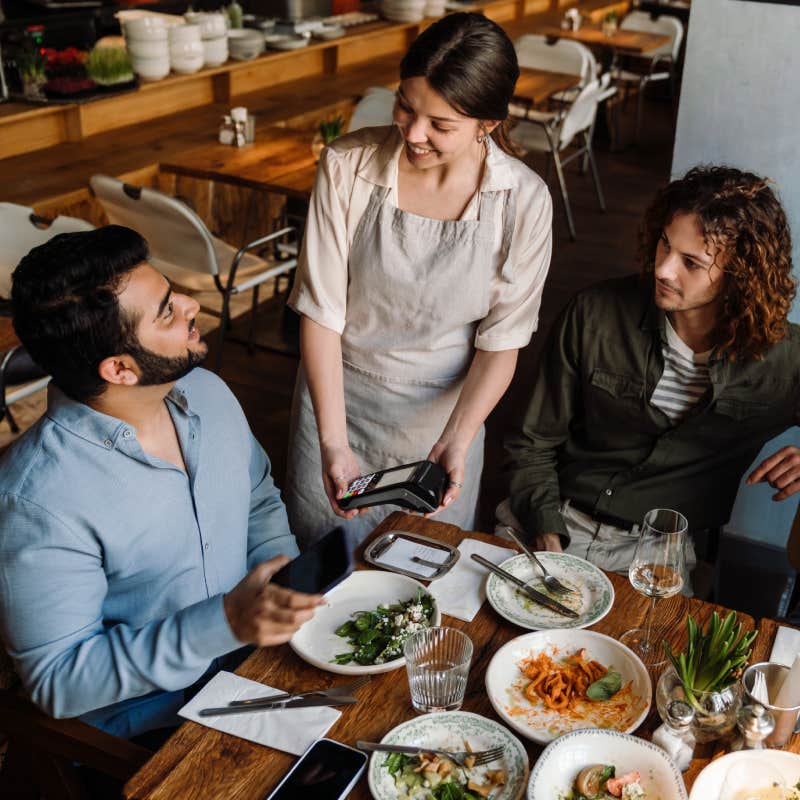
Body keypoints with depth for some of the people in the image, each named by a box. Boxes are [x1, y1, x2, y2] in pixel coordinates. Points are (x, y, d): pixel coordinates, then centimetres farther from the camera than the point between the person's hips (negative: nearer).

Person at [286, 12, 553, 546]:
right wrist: (333, 442, -23)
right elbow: (321, 311, -16)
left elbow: (501, 341, -9)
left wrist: (456, 442, -22)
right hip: (337, 397, 0)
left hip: (445, 409, 0)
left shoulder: (523, 200, -15)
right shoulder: (348, 166, -16)